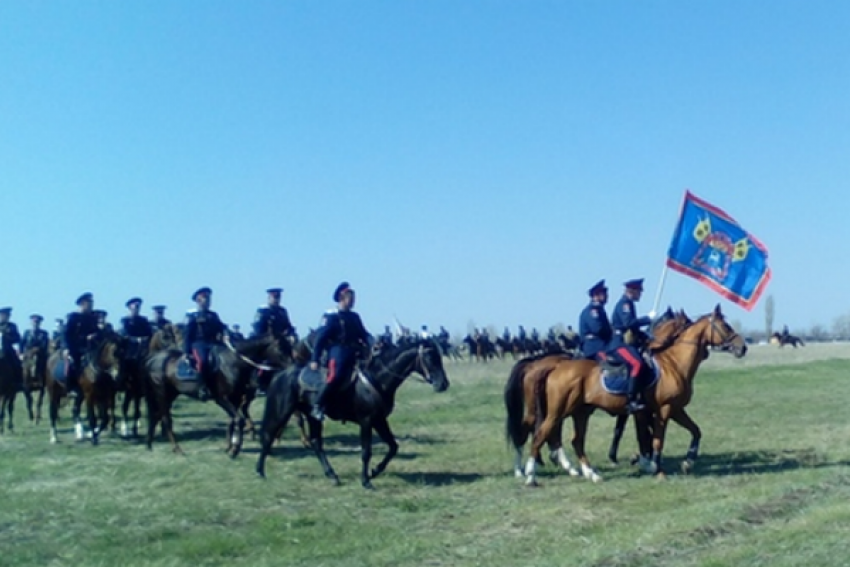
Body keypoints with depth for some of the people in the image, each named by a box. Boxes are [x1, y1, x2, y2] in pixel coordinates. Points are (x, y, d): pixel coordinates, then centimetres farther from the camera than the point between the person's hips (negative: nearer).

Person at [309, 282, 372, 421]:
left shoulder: (354, 317, 19)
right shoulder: (331, 316, 0)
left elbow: (364, 335, 21)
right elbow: (320, 338, -4)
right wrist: (314, 360, -9)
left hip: (353, 354, 7)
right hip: (338, 353, -7)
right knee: (336, 376, -30)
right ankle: (317, 406, -22)